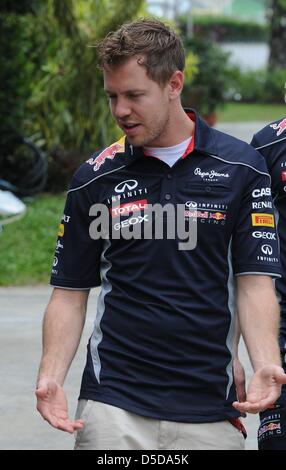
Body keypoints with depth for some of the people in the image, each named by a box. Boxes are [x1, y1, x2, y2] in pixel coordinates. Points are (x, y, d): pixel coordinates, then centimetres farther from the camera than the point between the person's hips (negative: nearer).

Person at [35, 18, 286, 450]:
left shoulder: (240, 167, 0)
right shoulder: (95, 178, 3)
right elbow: (71, 293, 6)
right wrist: (50, 378, -9)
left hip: (210, 412, 0)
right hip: (112, 406, 1)